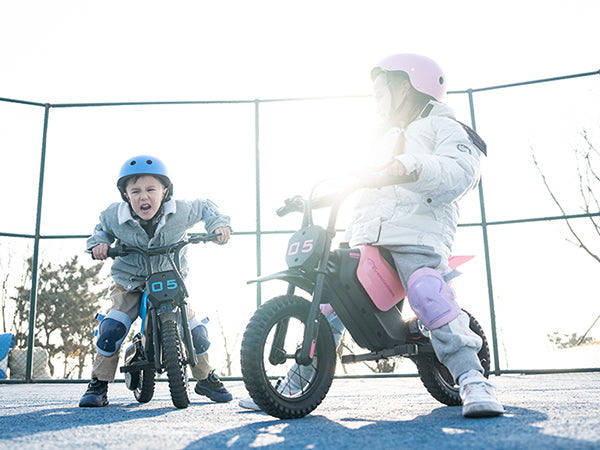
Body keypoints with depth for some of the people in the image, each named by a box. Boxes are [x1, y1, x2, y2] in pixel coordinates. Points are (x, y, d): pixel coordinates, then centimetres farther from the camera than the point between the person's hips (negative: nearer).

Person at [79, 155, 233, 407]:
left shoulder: (181, 212, -19)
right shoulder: (114, 216, -17)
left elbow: (204, 207, 3)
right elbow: (102, 228, 8)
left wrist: (218, 225, -13)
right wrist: (99, 242, -12)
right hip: (130, 284, 0)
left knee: (196, 332, -3)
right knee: (111, 329, -21)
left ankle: (206, 379, 24)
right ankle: (98, 385, 0)